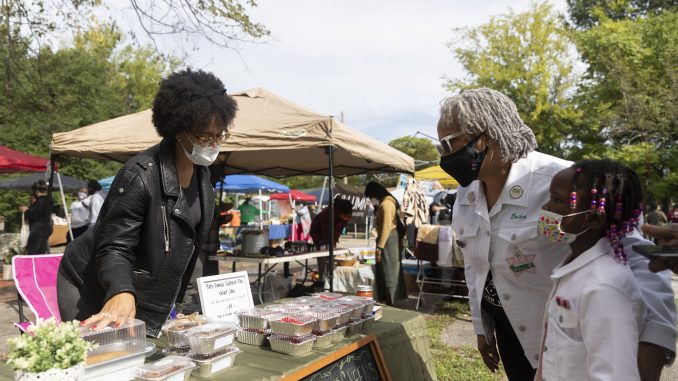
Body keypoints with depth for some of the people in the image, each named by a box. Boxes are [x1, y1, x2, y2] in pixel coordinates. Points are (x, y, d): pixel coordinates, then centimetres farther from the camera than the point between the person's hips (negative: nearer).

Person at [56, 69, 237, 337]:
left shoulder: (201, 173, -1)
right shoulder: (140, 175, -25)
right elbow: (114, 248, -25)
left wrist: (174, 299, 14)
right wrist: (122, 294, -45)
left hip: (150, 292, 7)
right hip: (93, 292, -6)